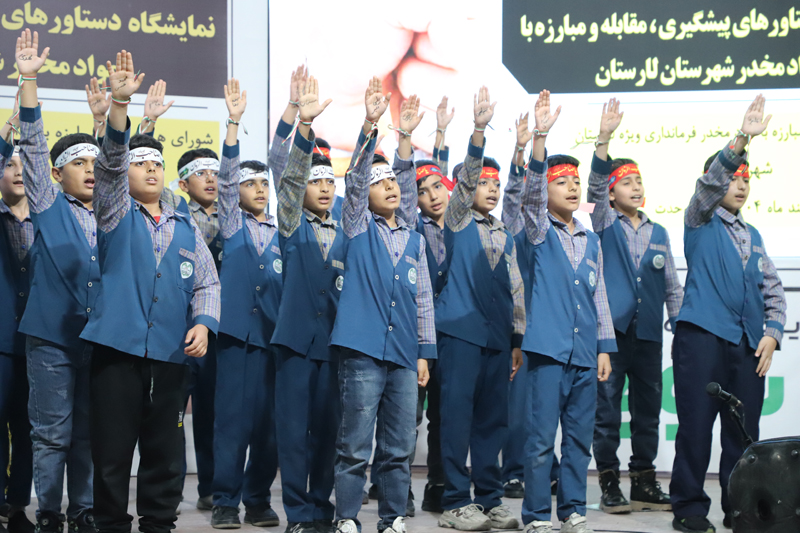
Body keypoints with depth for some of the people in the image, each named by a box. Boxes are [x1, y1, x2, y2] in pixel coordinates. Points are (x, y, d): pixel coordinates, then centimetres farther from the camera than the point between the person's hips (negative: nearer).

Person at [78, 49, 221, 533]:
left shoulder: (187, 228, 15)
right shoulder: (115, 214, 6)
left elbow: (207, 283, 13)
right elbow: (111, 160, -10)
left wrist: (203, 322, -7)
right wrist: (120, 103, -25)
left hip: (171, 353, 3)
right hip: (118, 348, -3)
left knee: (166, 453, 6)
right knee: (112, 451, -2)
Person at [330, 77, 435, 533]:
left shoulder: (415, 240, 16)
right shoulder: (359, 229, 5)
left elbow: (424, 299, 17)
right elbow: (354, 177, -10)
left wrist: (425, 351, 10)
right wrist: (370, 125, -23)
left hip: (404, 354, 4)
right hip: (364, 350, -4)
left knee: (399, 447, 7)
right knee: (355, 445, -4)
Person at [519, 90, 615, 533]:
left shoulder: (591, 241, 15)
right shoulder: (540, 233, 1)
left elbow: (599, 296, 17)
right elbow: (531, 191, -18)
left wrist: (604, 346, 11)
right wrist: (540, 136, -30)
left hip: (584, 354, 5)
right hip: (548, 348, -5)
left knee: (579, 438, 9)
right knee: (541, 439, -5)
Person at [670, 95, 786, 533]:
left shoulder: (752, 235, 22)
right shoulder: (700, 221, 6)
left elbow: (773, 289, 21)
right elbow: (710, 181, -13)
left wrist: (772, 333, 5)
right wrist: (742, 139, -25)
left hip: (748, 345, 5)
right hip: (702, 337, -5)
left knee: (744, 432, 4)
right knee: (696, 427, -6)